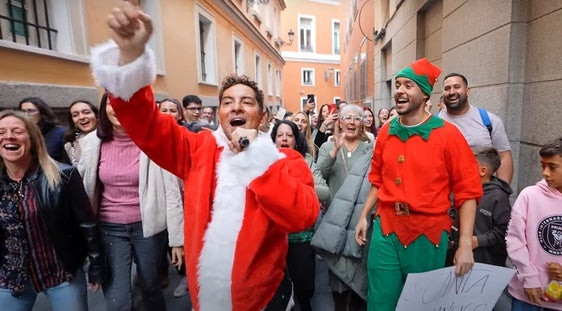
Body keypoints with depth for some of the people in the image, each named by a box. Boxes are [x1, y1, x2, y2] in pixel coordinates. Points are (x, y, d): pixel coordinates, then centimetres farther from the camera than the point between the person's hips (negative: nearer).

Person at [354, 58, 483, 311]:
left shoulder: (448, 134, -10)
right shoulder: (386, 132, 3)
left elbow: (468, 191, -9)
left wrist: (465, 244, -14)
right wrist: (364, 216, 9)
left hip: (427, 234, -3)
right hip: (385, 229, 3)